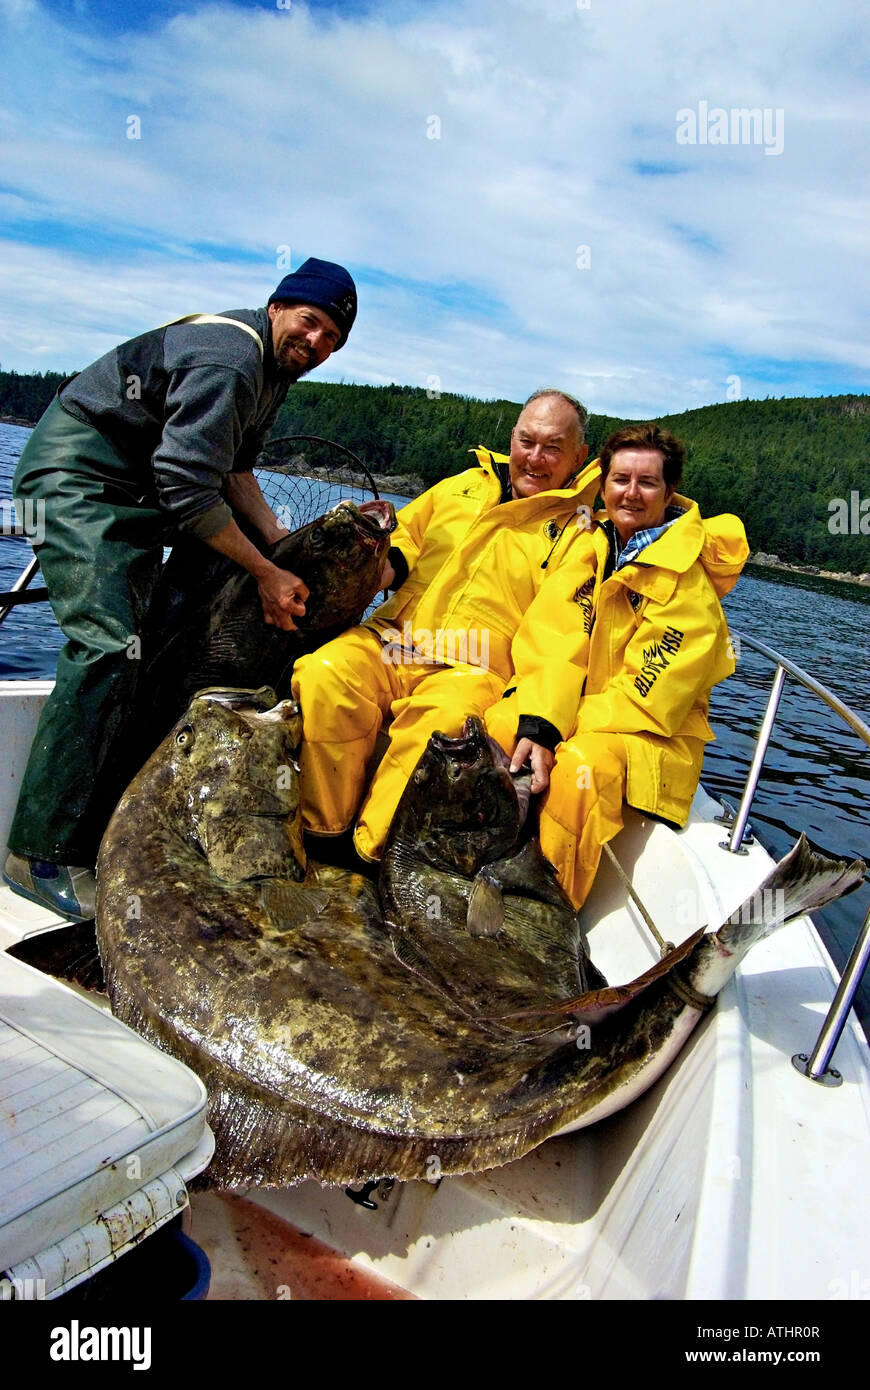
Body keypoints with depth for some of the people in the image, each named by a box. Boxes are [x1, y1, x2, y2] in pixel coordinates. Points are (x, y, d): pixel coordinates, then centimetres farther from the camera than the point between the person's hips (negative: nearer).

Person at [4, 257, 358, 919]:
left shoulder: (274, 367, 10)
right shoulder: (228, 360, -23)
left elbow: (232, 466, 13)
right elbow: (189, 489, -28)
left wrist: (282, 542, 1)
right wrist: (267, 574, -23)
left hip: (135, 488, 11)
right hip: (79, 475, -11)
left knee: (136, 648, 6)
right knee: (108, 647, -23)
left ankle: (91, 833, 11)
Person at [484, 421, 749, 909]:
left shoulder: (689, 584, -10)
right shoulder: (588, 547, 4)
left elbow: (649, 691, -16)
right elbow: (553, 640, -9)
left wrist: (554, 739, -24)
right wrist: (536, 725, -26)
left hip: (652, 734, -4)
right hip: (568, 704, 4)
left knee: (584, 766, -37)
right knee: (490, 728, -25)